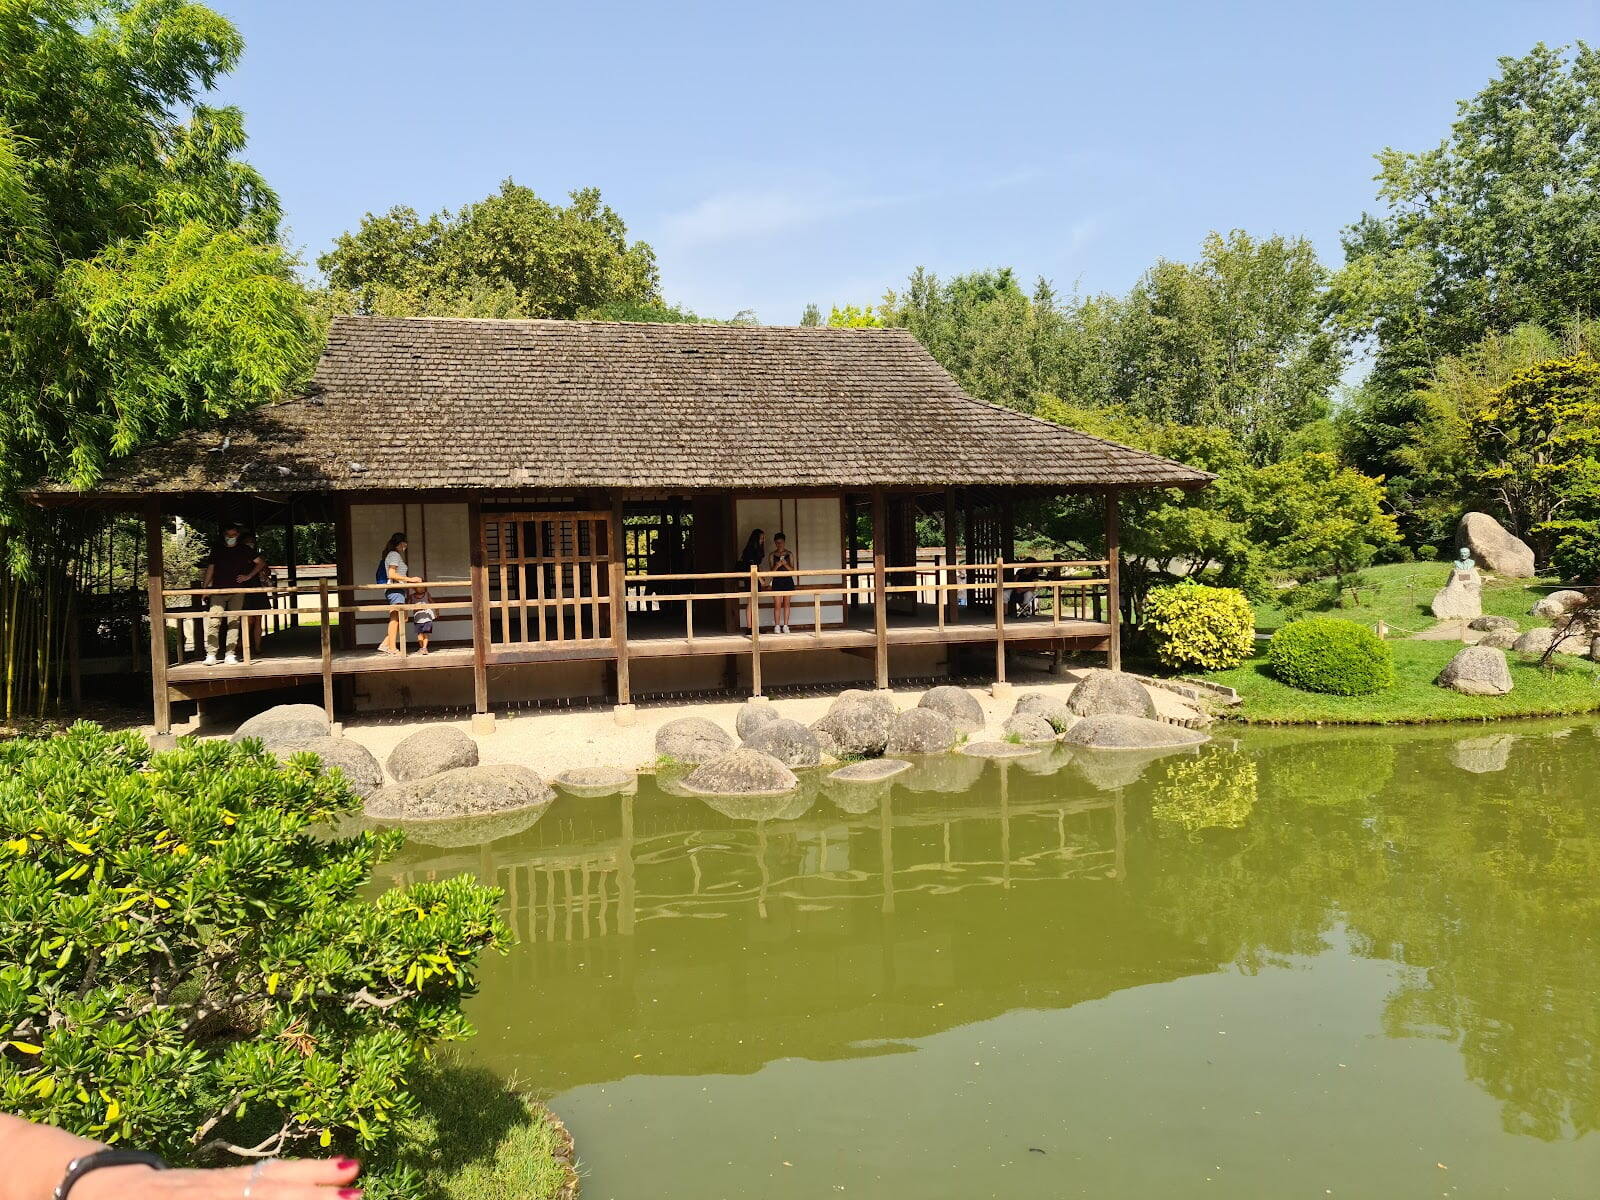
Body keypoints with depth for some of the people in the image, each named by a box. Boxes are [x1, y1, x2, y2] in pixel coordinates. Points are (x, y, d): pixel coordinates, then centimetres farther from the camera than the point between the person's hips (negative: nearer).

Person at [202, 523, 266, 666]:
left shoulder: (244, 550, 9)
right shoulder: (217, 550, 11)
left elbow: (260, 563, 13)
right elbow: (210, 569, 11)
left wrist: (248, 576, 5)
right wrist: (204, 589, 6)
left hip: (237, 591, 0)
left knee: (234, 622, -2)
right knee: (214, 621, -10)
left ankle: (231, 654, 2)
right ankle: (211, 654, -10)